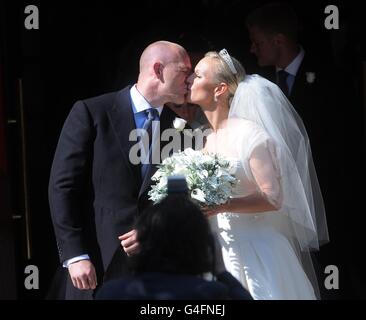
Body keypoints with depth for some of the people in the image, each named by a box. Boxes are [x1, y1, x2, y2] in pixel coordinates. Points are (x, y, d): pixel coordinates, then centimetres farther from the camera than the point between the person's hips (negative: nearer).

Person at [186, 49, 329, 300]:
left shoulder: (249, 133, -11)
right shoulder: (211, 139, 12)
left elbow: (273, 198, -16)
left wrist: (221, 205, -25)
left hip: (252, 249, -7)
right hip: (221, 249, 7)